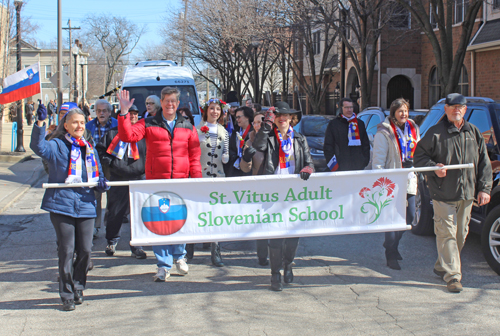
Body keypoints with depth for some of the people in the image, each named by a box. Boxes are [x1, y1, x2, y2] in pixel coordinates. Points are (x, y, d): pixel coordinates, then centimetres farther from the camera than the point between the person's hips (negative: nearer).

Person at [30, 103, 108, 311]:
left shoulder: (90, 149, 18)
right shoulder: (57, 146, 0)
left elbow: (98, 174, 25)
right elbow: (38, 147, -21)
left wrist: (101, 183, 2)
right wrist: (40, 122, -33)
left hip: (85, 206, 5)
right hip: (62, 205, -4)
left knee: (85, 250, 4)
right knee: (66, 251, -2)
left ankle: (78, 288, 23)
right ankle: (67, 295, 8)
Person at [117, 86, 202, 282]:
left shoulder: (188, 128, 12)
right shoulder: (148, 125, 8)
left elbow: (195, 156, 10)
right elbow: (128, 136, -6)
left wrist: (196, 180, 1)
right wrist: (124, 113, -14)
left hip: (181, 182, 1)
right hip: (156, 182, -1)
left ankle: (179, 256, 29)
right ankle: (163, 266, 5)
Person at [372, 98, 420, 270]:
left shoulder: (413, 129, 13)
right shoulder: (384, 132, -7)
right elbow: (378, 159, -10)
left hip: (409, 180, 7)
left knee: (409, 216, 9)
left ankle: (392, 243, 32)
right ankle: (391, 256, 4)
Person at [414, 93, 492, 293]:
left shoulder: (474, 133, 9)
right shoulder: (435, 133, -4)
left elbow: (484, 163, 11)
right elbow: (419, 156, 0)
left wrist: (484, 188, 5)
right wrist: (434, 167, -17)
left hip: (467, 193, 5)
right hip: (443, 193, -5)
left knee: (461, 234, 13)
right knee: (447, 233, -8)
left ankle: (442, 267, 30)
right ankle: (452, 275, -7)